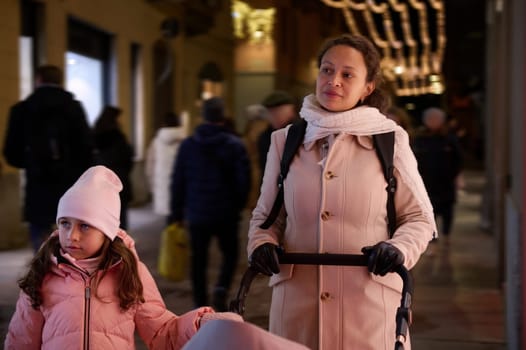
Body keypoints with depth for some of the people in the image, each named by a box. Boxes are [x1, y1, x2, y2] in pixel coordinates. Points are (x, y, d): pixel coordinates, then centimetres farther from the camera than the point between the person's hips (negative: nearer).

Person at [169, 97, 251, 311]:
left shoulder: (188, 145, 2)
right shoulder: (235, 145, -4)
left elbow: (178, 181, 3)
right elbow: (244, 181, -5)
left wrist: (177, 213, 9)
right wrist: (238, 205, 10)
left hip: (197, 214, 2)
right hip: (226, 214, -1)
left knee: (198, 261, 9)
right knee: (230, 253, 15)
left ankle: (201, 307, 8)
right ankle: (221, 289, -9)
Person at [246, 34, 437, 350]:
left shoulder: (390, 140, 0)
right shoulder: (284, 141, 6)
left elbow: (420, 217, 6)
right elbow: (265, 216, 16)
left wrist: (399, 247, -14)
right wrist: (262, 244, -4)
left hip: (370, 305, -2)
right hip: (296, 303, 2)